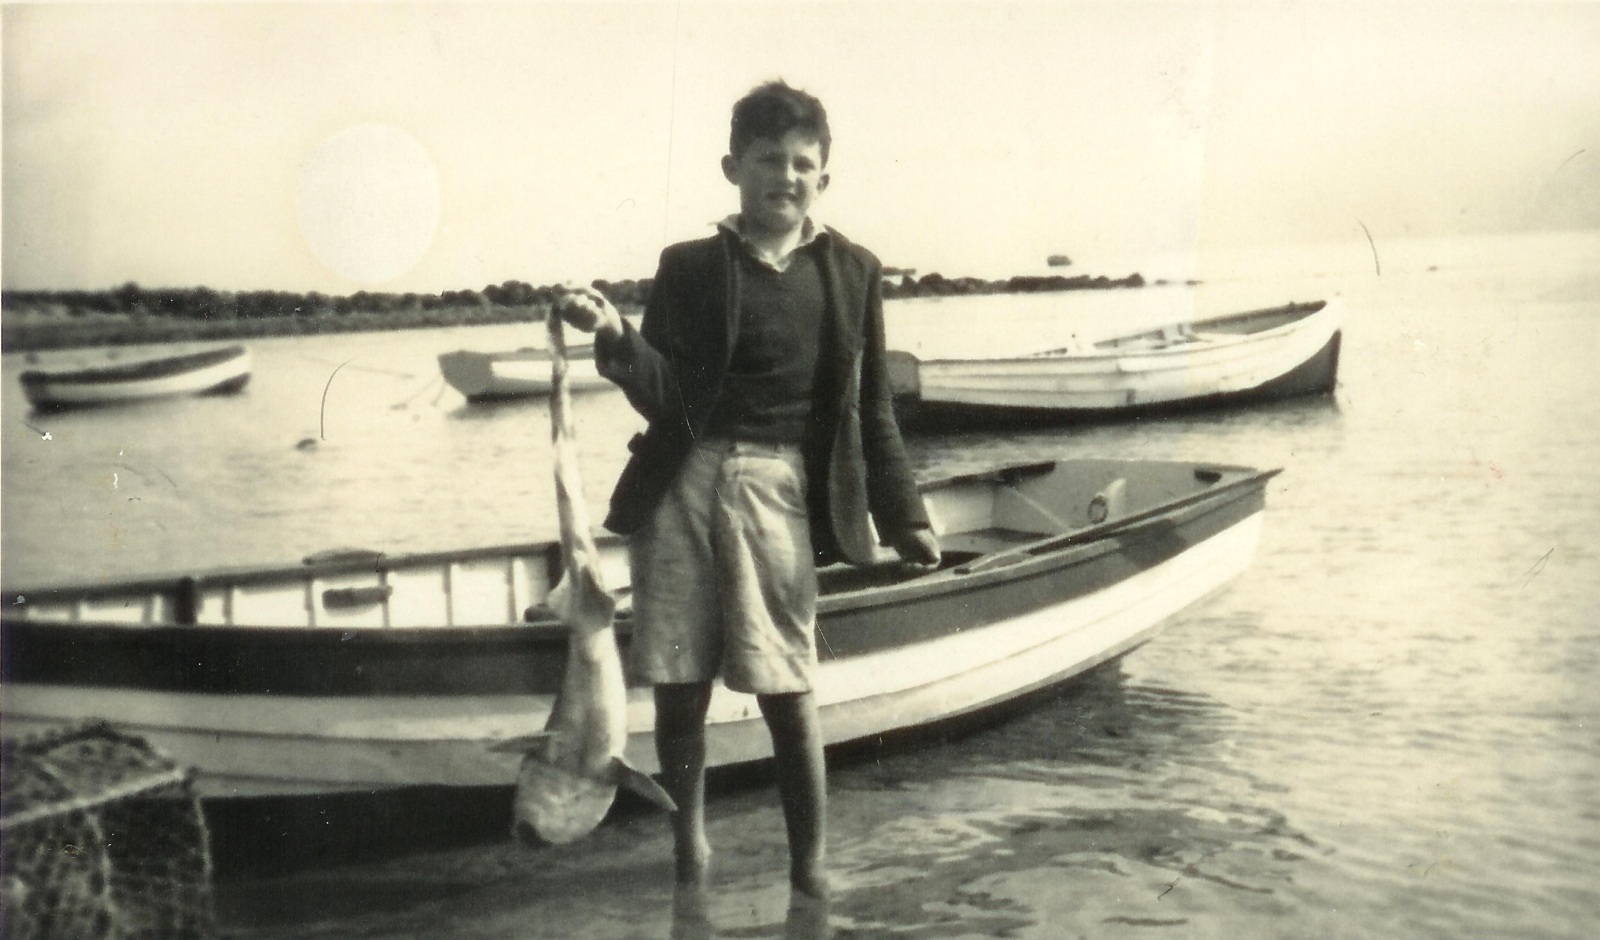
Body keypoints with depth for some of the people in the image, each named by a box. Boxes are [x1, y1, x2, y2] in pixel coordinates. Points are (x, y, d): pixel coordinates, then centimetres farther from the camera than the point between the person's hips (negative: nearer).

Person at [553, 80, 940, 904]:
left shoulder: (851, 273, 6)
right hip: (682, 485, 1)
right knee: (677, 684, 8)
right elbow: (664, 397, -3)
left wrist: (903, 518, 5)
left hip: (780, 488, -1)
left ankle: (810, 868, 17)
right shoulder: (689, 268, 3)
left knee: (786, 688, 1)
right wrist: (615, 338, -21)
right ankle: (688, 842, 30)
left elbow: (871, 412, 8)